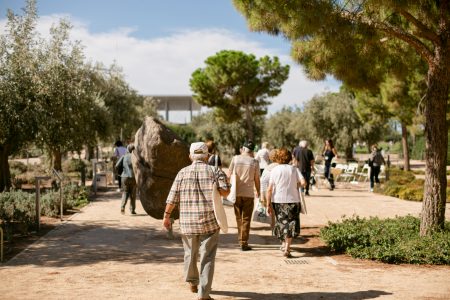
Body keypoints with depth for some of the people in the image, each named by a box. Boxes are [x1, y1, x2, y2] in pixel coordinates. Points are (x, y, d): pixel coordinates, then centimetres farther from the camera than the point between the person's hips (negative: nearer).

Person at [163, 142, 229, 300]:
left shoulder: (182, 172, 3)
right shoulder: (214, 171, -1)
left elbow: (172, 197, 1)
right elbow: (225, 191, -11)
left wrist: (166, 216, 10)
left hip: (187, 222, 2)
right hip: (209, 222, -2)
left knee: (190, 253, 22)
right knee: (207, 258, 2)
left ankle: (192, 283, 41)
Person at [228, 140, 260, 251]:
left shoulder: (235, 159, -2)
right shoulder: (254, 162, -5)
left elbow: (229, 175, 1)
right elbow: (257, 180, -1)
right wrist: (258, 192, 14)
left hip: (236, 193, 2)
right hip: (249, 194, -2)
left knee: (239, 218, 17)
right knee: (246, 219, 3)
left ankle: (240, 240, 25)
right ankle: (244, 243, 2)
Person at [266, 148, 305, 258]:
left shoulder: (274, 170, -4)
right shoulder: (294, 169, -2)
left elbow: (270, 189, -9)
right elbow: (303, 182, -12)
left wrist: (269, 204, -4)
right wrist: (296, 185, 9)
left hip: (278, 200, 1)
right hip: (293, 200, -1)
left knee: (281, 222, 19)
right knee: (290, 224, 5)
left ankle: (284, 244, 35)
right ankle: (287, 248, -6)